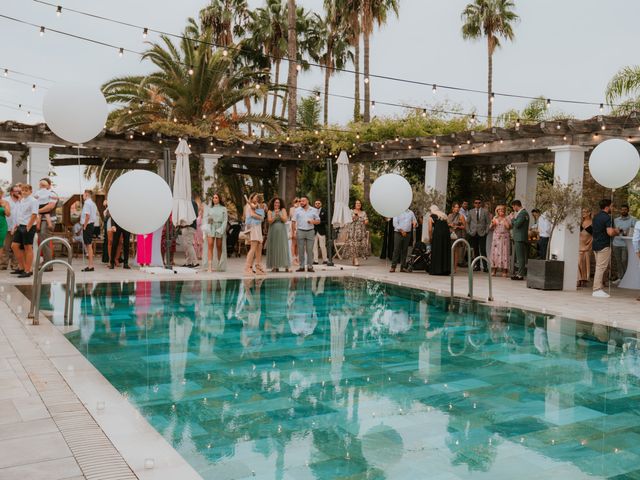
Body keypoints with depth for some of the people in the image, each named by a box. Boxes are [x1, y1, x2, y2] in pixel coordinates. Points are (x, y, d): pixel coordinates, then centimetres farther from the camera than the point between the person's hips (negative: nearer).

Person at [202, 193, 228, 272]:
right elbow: (206, 218, 9)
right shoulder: (209, 208, 12)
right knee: (210, 246, -13)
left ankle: (219, 265, 18)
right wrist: (205, 227, -7)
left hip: (220, 228, -1)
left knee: (219, 247, 4)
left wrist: (221, 229, -10)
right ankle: (209, 266, -20)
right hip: (211, 228, 1)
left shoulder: (223, 209, 6)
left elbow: (225, 221, 1)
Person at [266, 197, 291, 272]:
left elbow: (285, 220, -2)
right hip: (273, 231, 0)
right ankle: (275, 266, 1)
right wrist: (275, 215, -15)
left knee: (283, 247, -4)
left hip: (281, 231, 0)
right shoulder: (270, 211, 7)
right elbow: (270, 221, -3)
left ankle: (286, 266, -5)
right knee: (274, 248, -2)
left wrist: (279, 215, -14)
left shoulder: (283, 210, 7)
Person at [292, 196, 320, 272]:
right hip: (300, 231, 0)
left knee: (310, 250, -1)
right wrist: (294, 231, -3)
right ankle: (301, 266, 6)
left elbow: (318, 221, 10)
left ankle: (310, 266, 4)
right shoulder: (297, 210, 7)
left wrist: (313, 221, -11)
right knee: (301, 250, 1)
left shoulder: (314, 210, 8)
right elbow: (293, 222, 5)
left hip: (310, 231, 0)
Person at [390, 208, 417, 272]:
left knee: (405, 250, 5)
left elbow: (415, 222, 18)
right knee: (396, 250, -6)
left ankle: (403, 267, 9)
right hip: (398, 233, -4)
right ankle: (393, 267, -5)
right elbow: (395, 223, -7)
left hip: (407, 234, 4)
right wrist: (401, 231, -17)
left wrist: (415, 223, -7)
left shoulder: (411, 212, 13)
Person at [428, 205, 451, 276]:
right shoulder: (444, 215, 23)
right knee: (446, 251, 9)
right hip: (447, 233, 5)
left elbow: (430, 230, 2)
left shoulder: (431, 217, 8)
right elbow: (448, 226, 15)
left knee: (436, 252, 2)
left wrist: (430, 238, 13)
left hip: (437, 234, -5)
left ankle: (435, 270, 1)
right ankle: (446, 270, 8)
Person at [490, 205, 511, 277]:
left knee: (504, 252, -6)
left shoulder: (507, 218, 5)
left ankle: (504, 271, -4)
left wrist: (505, 220, -13)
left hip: (504, 238, -2)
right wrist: (492, 224, -5)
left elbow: (509, 227, -7)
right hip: (496, 238, 3)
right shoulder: (495, 218, 13)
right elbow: (491, 229, 13)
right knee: (495, 252, -2)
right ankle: (494, 270, 2)